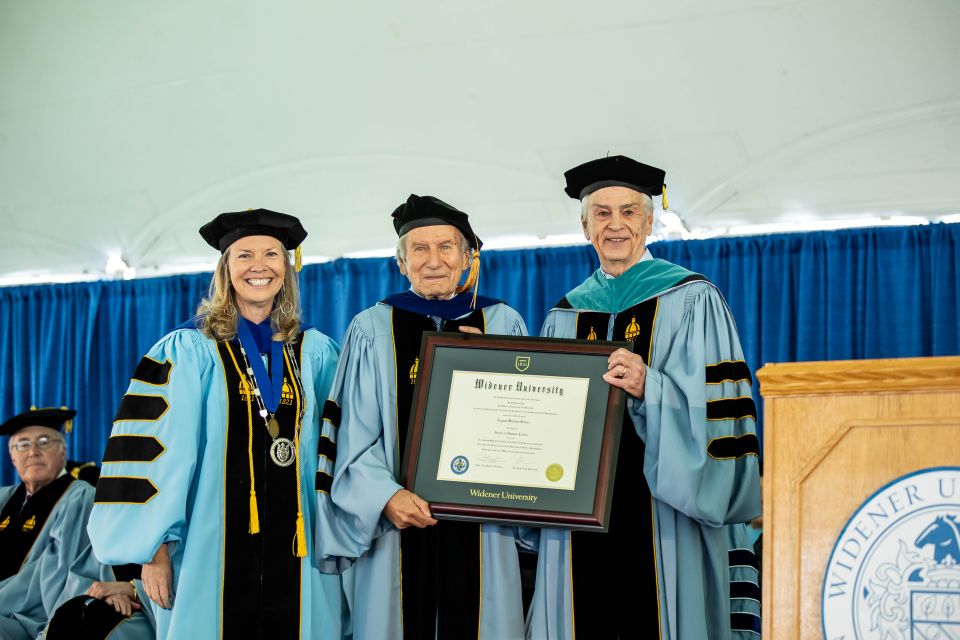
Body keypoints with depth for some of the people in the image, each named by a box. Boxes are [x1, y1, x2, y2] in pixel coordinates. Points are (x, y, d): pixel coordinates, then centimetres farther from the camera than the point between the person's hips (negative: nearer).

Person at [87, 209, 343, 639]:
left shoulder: (316, 353, 9)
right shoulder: (188, 351, -1)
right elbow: (158, 449, -6)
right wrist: (154, 547, -12)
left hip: (296, 550, 3)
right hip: (212, 549, -3)